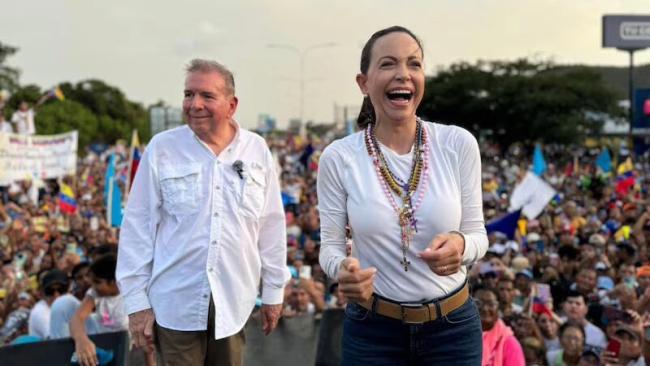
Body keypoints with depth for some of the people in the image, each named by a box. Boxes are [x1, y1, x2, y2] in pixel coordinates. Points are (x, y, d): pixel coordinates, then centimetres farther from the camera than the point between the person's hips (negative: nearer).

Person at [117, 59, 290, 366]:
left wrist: (273, 289, 9)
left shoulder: (257, 150, 1)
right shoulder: (161, 148, -4)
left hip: (234, 302, 2)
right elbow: (137, 226, -3)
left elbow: (271, 225, 7)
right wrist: (136, 299, -4)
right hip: (175, 303, -2)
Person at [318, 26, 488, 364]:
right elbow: (330, 246, -2)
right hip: (371, 330, -1)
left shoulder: (458, 144, -7)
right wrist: (344, 269, -25)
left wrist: (461, 246, -23)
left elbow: (477, 234, -1)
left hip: (453, 325, 1)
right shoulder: (338, 157, -8)